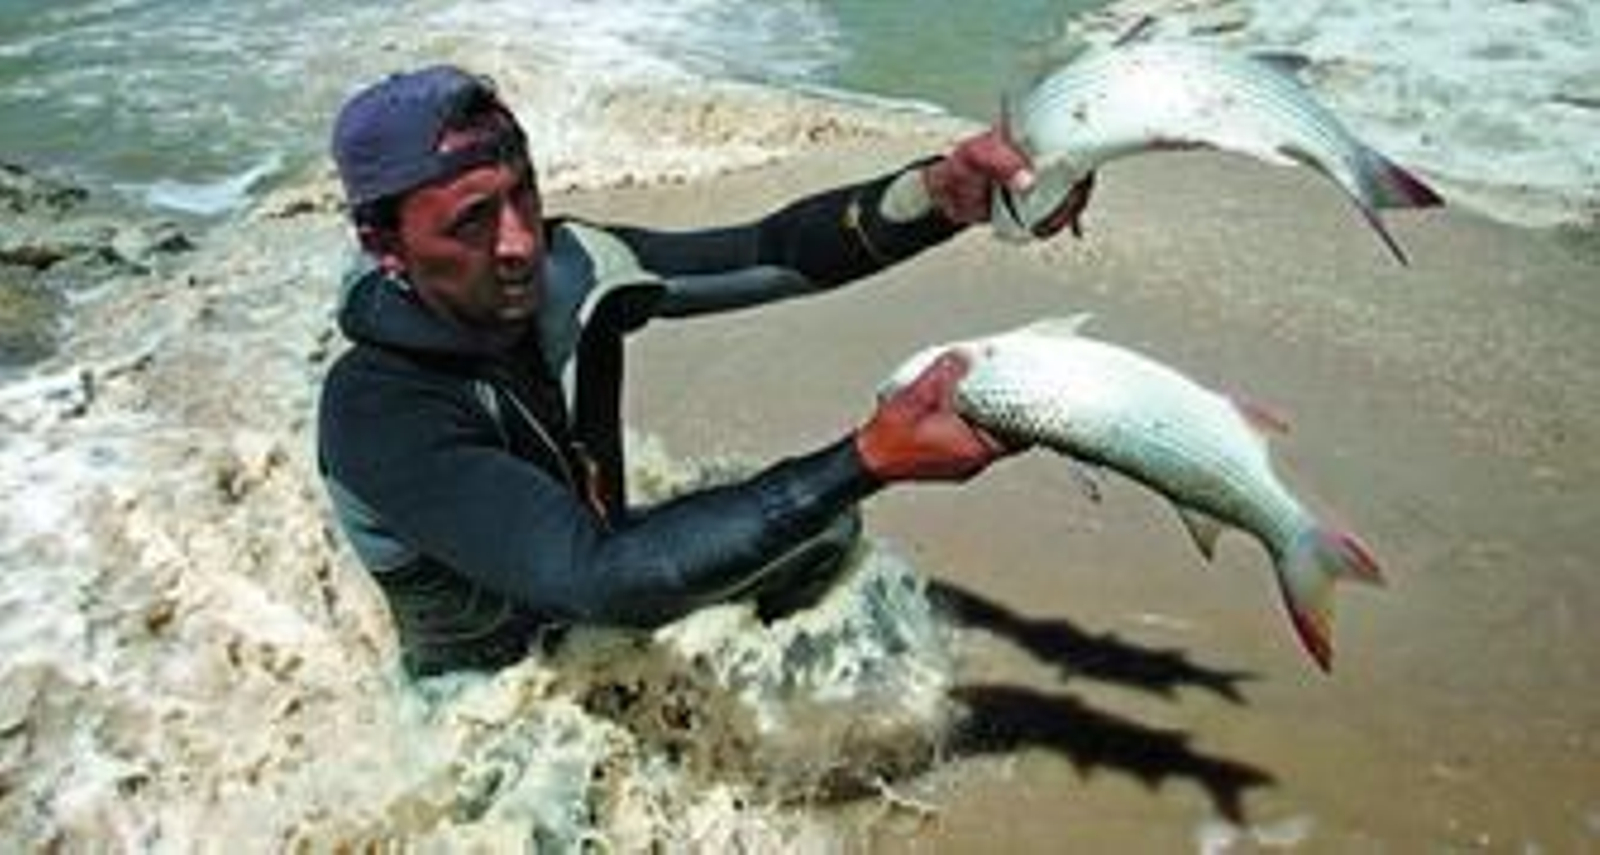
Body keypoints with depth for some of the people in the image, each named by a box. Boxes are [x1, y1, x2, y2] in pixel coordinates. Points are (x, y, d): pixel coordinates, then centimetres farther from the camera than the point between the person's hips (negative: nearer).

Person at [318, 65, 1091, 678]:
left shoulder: (563, 269, -19)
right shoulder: (376, 411, -36)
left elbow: (769, 253, -23)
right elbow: (595, 579, -44)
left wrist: (939, 193, -43)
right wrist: (869, 463, -51)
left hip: (597, 560, 5)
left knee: (824, 526, -3)